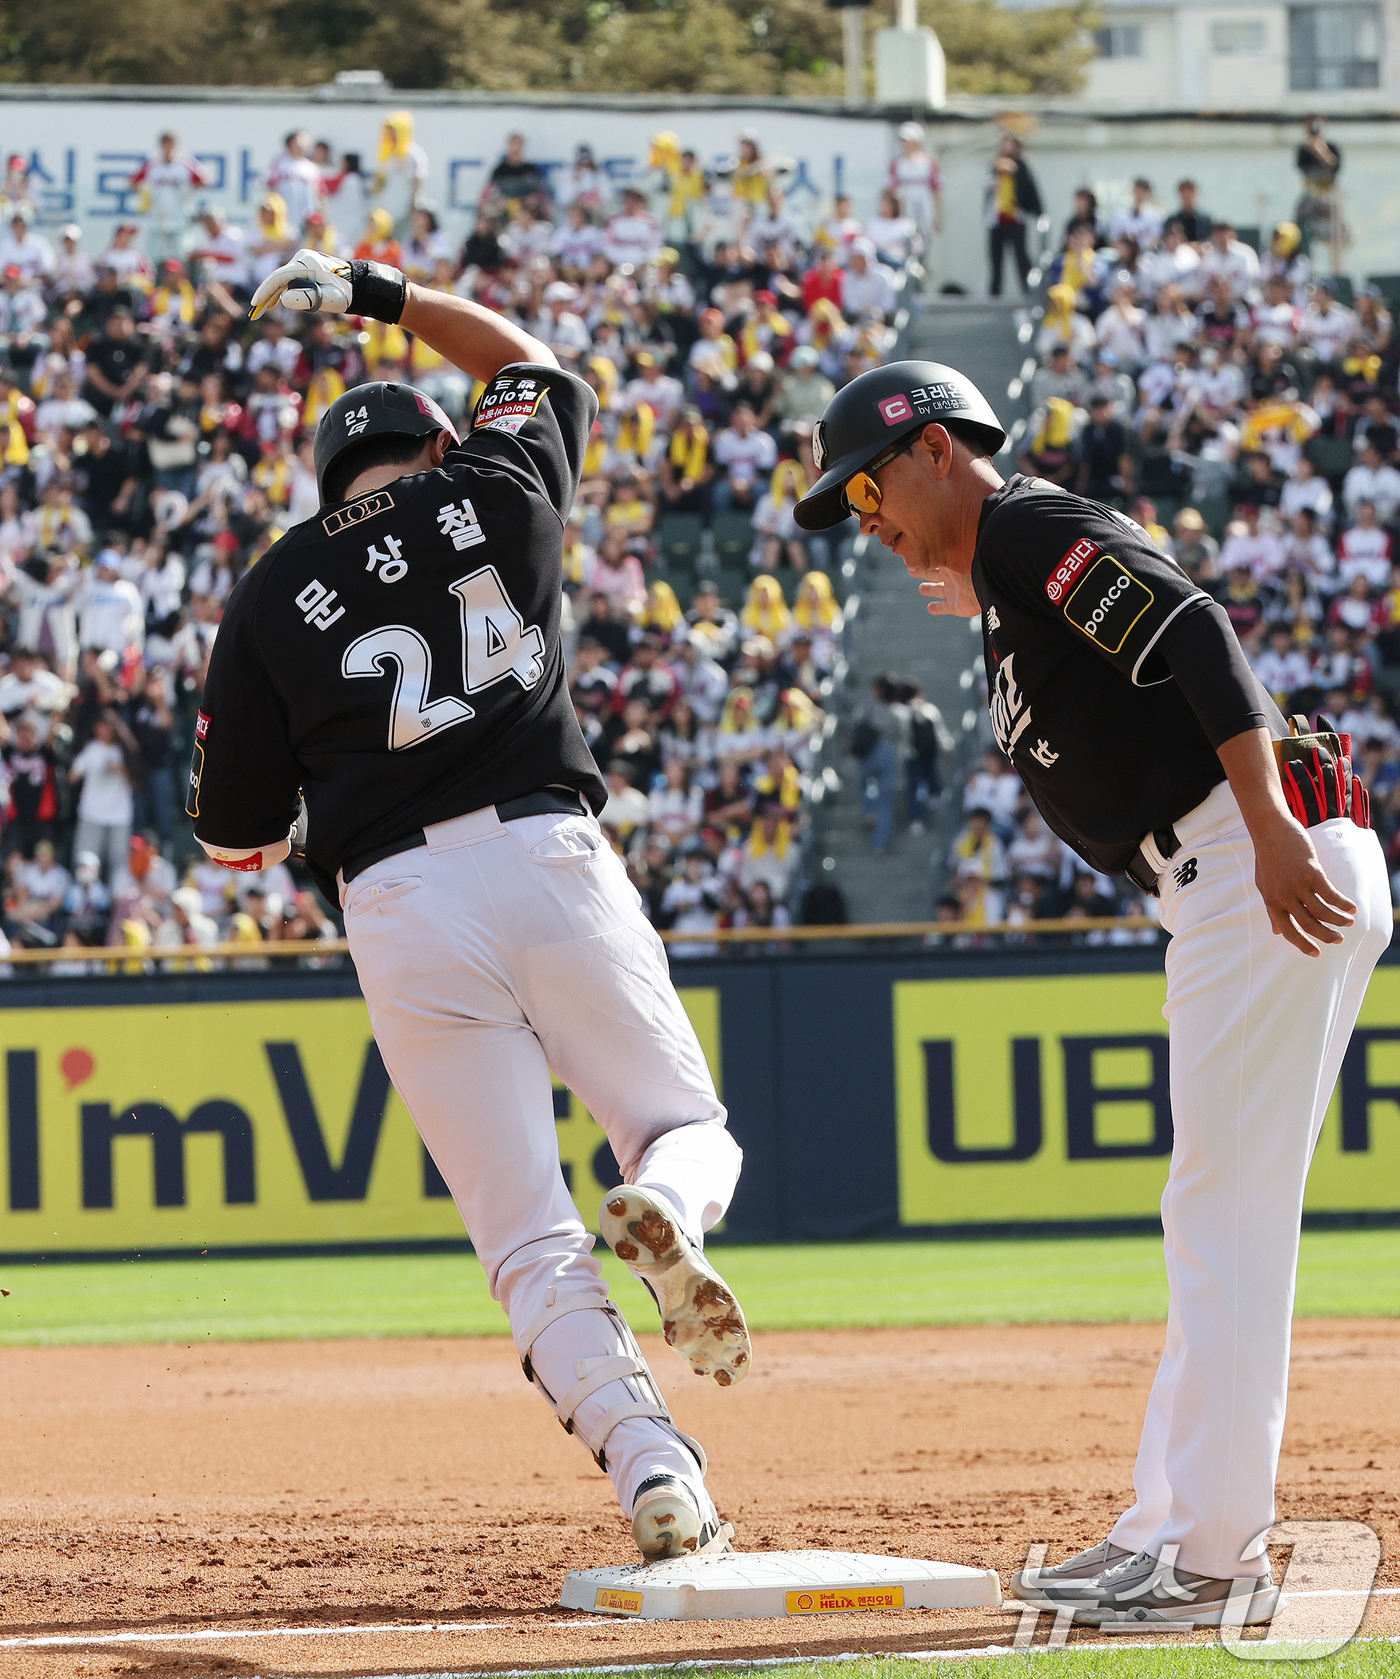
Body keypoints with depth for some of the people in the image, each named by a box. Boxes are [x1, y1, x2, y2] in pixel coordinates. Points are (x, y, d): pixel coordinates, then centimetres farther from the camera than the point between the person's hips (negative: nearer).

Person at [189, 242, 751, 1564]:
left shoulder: (272, 596, 10)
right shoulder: (498, 488, 12)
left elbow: (238, 835, 10)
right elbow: (536, 366, 36)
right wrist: (384, 297, 42)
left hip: (400, 908, 0)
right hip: (550, 860, 0)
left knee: (529, 1240, 2)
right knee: (690, 1131, 16)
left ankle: (651, 1470, -18)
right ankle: (663, 1210, -21)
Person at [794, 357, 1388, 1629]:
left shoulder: (1029, 529, -4)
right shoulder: (1006, 584, 24)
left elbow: (1195, 635, -18)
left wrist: (1271, 832, -26)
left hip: (1269, 868, -11)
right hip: (1236, 887, 11)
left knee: (1227, 1216, -9)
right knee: (1219, 1222, 13)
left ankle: (1215, 1560, -8)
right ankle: (1173, 1528, 19)